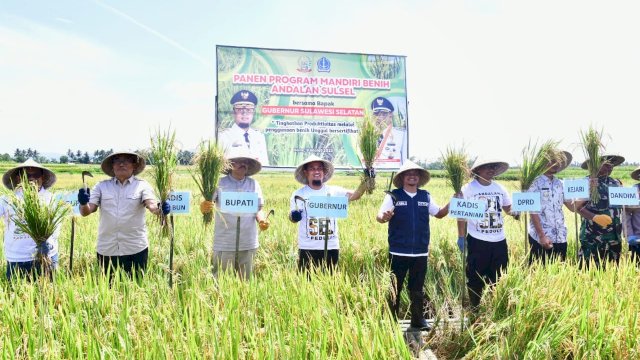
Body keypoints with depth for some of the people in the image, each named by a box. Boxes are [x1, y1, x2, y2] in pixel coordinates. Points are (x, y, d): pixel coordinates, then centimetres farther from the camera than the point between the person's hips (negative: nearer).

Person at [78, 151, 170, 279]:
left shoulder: (142, 185, 1)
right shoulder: (101, 186, 6)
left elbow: (152, 205, -15)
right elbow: (86, 212, -1)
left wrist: (160, 208, -38)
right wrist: (83, 203, -24)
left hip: (136, 249, -2)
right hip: (106, 249, 2)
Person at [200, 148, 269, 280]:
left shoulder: (254, 184, 5)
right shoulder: (220, 183, -3)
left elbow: (258, 209, 10)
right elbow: (205, 207, -8)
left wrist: (261, 220, -11)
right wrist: (204, 207, -32)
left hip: (248, 244, 3)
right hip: (224, 244, -2)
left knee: (245, 281, 13)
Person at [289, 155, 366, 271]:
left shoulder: (334, 191, 2)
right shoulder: (299, 194, 0)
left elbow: (355, 195, -10)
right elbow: (294, 217, -1)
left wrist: (364, 181, -27)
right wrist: (293, 216, -25)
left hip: (331, 248, 2)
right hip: (307, 248, -1)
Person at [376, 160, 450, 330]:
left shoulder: (426, 196, 7)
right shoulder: (393, 196, -4)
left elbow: (439, 213, 17)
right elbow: (379, 217, -9)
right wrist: (384, 217, -33)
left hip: (420, 252, 3)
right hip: (398, 252, -3)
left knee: (417, 289, 14)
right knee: (394, 288, 5)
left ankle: (418, 319, 27)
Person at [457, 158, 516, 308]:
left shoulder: (500, 188, 8)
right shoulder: (468, 189, -6)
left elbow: (508, 209, 17)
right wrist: (461, 237, -6)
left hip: (499, 241, 5)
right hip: (477, 241, -4)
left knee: (499, 278, 12)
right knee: (475, 278, 4)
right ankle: (475, 310, 19)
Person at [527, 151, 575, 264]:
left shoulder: (560, 183, 11)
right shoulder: (535, 183, -6)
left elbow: (572, 206, 14)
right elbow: (533, 212, -10)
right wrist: (542, 236, -16)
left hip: (560, 237, 5)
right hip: (540, 238, -5)